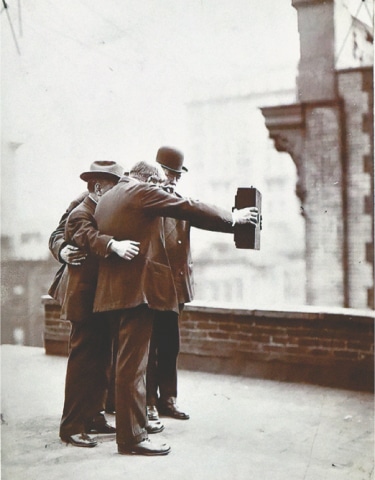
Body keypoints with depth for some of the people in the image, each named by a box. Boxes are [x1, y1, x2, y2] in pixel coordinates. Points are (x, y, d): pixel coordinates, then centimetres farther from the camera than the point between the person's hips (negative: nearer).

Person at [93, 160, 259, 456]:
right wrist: (233, 218, 1)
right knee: (133, 363, -6)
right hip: (137, 287, -10)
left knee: (128, 361, 17)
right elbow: (190, 209, -7)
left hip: (114, 289, 10)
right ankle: (132, 437, -1)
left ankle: (129, 428, 27)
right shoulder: (143, 192, -7)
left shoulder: (107, 198, 19)